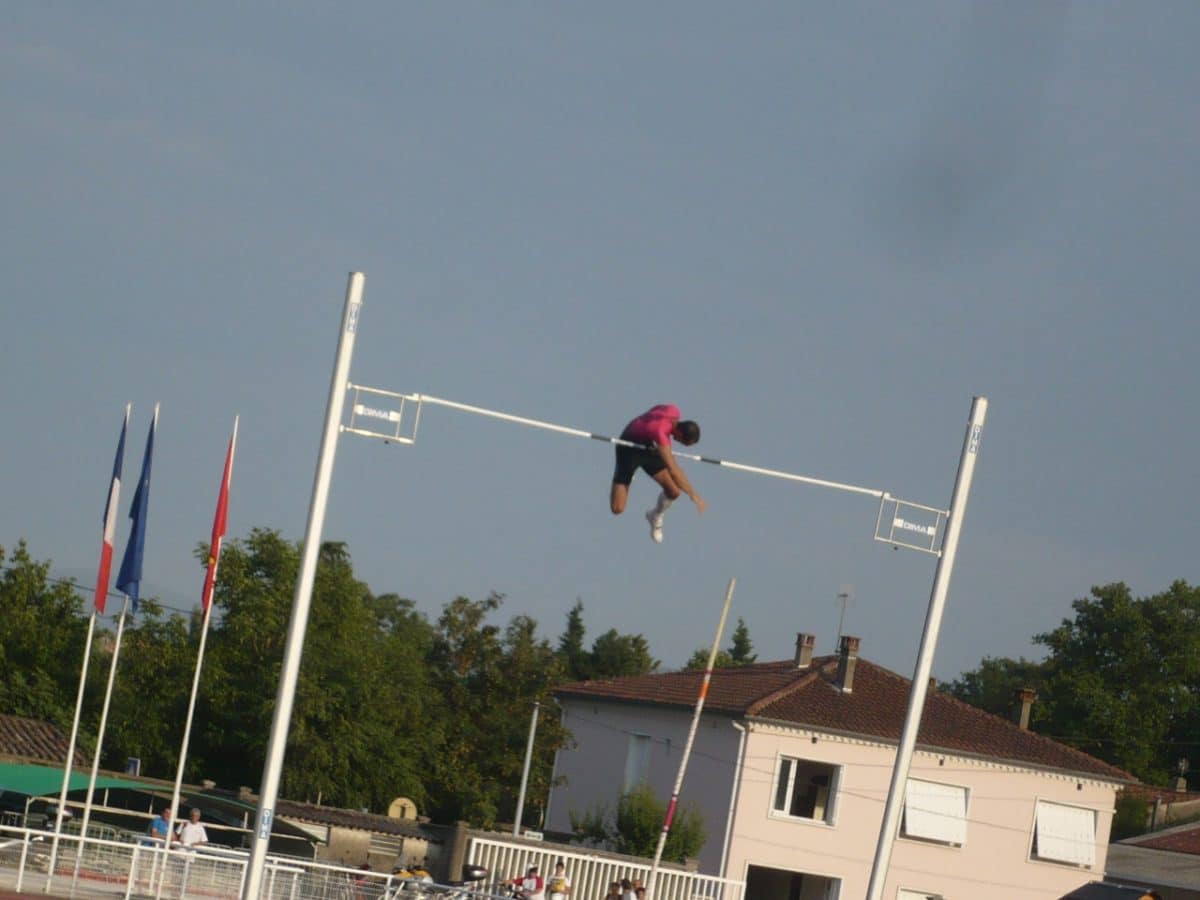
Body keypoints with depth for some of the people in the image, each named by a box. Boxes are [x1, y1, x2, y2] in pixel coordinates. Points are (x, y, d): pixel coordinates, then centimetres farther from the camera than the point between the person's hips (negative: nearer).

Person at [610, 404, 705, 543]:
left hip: (649, 447, 7)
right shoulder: (660, 431, -43)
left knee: (673, 492, -8)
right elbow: (673, 470, -45)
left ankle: (656, 516, 26)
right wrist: (693, 495, -43)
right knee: (617, 509, -11)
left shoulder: (674, 411, -22)